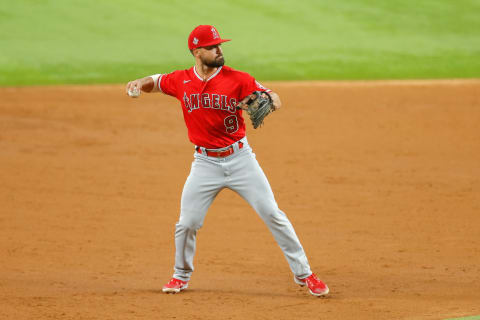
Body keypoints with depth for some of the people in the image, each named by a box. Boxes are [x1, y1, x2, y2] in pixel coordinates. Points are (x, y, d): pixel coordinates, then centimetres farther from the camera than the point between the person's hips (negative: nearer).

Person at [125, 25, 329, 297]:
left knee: (272, 214, -3)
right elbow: (156, 82, 17)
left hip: (240, 159, -2)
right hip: (205, 163, 2)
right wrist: (142, 83, -7)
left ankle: (304, 274, 6)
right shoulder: (181, 81, -3)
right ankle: (182, 276, 28)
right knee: (187, 223, 2)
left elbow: (275, 99, -11)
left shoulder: (238, 79, -10)